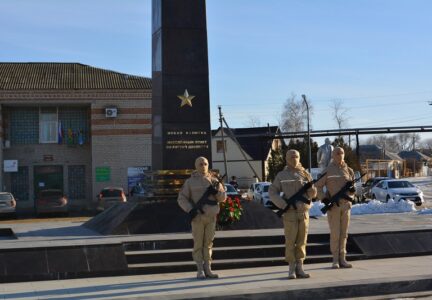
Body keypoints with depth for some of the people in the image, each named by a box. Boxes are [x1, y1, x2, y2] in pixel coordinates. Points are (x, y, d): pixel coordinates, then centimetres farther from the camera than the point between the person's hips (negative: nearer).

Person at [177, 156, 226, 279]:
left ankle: (207, 269, 13)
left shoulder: (214, 181, 11)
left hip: (211, 216, 3)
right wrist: (190, 209, -14)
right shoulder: (190, 182, 3)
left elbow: (223, 197, 10)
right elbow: (182, 198, 0)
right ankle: (200, 270, 2)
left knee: (208, 243, 6)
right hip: (197, 216, -3)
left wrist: (216, 191, -11)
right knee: (198, 243, -2)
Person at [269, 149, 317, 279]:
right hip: (290, 212, -3)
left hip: (303, 211, 3)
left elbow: (313, 194, 9)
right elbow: (272, 192, 0)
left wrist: (311, 187, -15)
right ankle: (292, 268, 3)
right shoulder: (282, 175, 4)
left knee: (302, 241, 4)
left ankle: (300, 267, 11)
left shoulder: (305, 174, 11)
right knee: (290, 241, -3)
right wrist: (283, 205, -13)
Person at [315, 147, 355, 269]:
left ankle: (342, 258, 12)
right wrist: (324, 198, -13)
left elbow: (353, 187, 18)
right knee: (335, 233, -5)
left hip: (346, 204, 4)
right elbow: (318, 186, 0)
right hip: (333, 205, -4)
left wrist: (351, 191, -4)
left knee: (344, 233, 6)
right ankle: (335, 260, 2)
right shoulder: (328, 171, 0)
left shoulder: (349, 170, 11)